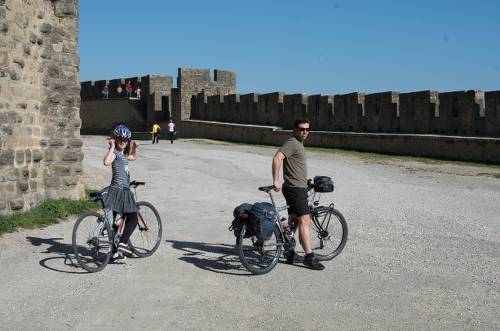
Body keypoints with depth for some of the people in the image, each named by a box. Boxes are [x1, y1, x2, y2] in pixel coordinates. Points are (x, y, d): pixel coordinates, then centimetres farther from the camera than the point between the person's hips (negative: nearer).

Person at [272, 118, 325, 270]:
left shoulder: (299, 144, 19)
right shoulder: (292, 143, -13)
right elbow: (277, 158, -26)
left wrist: (306, 181, 35)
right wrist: (276, 180, -29)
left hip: (298, 188, 11)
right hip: (294, 188, -11)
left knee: (293, 221, 13)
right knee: (304, 220, -13)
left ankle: (290, 254, 21)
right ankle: (309, 256, -13)